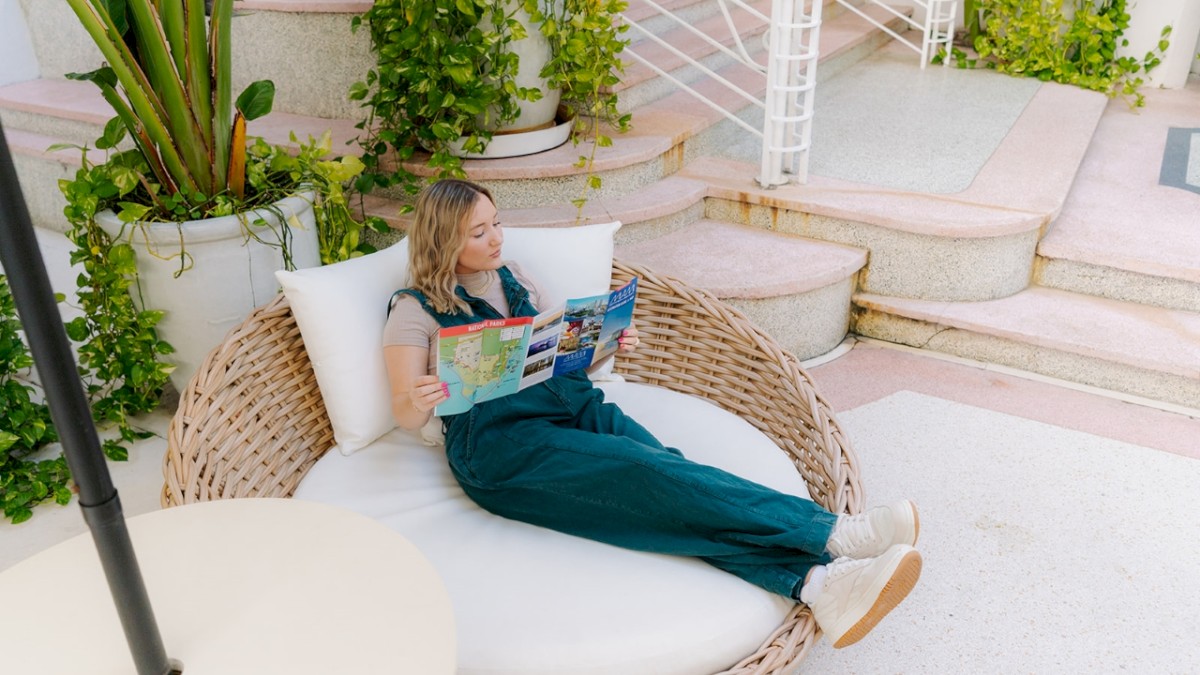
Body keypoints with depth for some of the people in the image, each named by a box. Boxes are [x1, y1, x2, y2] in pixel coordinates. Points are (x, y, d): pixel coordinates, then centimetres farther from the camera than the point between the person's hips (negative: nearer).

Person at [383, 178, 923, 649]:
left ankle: (815, 582, -45)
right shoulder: (414, 308, 5)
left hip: (566, 401, 5)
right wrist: (418, 402, -25)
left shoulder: (513, 277, 21)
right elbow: (403, 413, -1)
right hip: (494, 436, -5)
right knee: (644, 473, -29)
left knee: (659, 464, -26)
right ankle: (829, 532, -38)